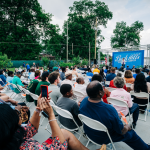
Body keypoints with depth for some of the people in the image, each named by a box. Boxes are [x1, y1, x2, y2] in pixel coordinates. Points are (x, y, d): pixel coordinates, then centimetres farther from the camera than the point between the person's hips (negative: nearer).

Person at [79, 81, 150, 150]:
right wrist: (127, 127, 1)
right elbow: (122, 131, -21)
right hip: (103, 139, -5)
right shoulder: (109, 109, -38)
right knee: (131, 133, 15)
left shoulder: (83, 101, -20)